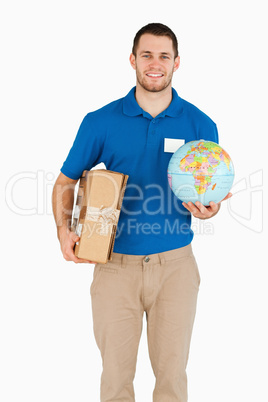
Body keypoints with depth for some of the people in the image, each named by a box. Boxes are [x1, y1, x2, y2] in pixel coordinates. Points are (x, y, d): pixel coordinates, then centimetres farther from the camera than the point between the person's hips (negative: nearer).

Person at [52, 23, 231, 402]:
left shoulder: (200, 124, 2)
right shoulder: (101, 122, 0)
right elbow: (66, 182, 7)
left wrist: (208, 209, -14)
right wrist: (64, 230, -10)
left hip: (176, 264, 1)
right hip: (116, 264, 0)